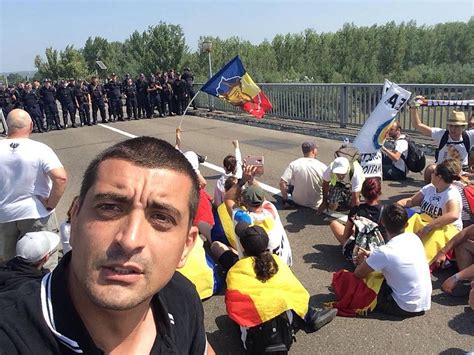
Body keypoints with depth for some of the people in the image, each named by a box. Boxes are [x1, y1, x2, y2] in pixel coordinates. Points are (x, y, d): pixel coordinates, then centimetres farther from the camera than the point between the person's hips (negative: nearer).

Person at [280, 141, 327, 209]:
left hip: (297, 202, 2)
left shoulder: (293, 164, -13)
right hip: (316, 205, -1)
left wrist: (285, 200, -5)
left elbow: (282, 183, -17)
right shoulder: (322, 167, -15)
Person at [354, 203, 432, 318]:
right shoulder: (414, 238, -5)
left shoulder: (384, 252, -24)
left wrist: (362, 261, 10)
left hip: (406, 309, -6)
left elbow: (358, 274, -10)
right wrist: (372, 255, 10)